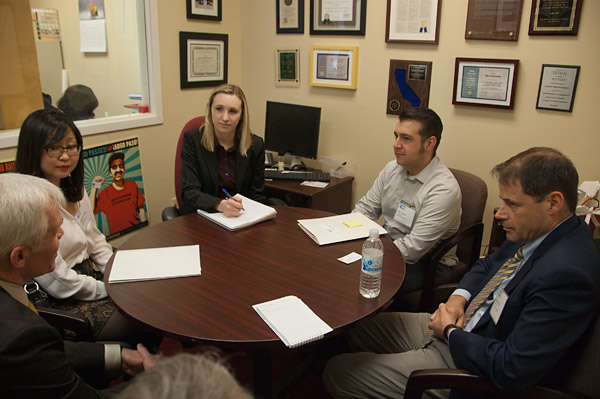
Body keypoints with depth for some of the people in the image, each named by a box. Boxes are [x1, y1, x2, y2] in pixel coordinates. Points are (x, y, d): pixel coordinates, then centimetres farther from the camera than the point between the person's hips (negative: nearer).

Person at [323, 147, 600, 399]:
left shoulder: (567, 274, -31)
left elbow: (512, 370, -32)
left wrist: (450, 332, -16)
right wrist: (459, 297, -3)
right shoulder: (532, 232, -2)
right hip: (456, 328, 9)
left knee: (337, 373, -6)